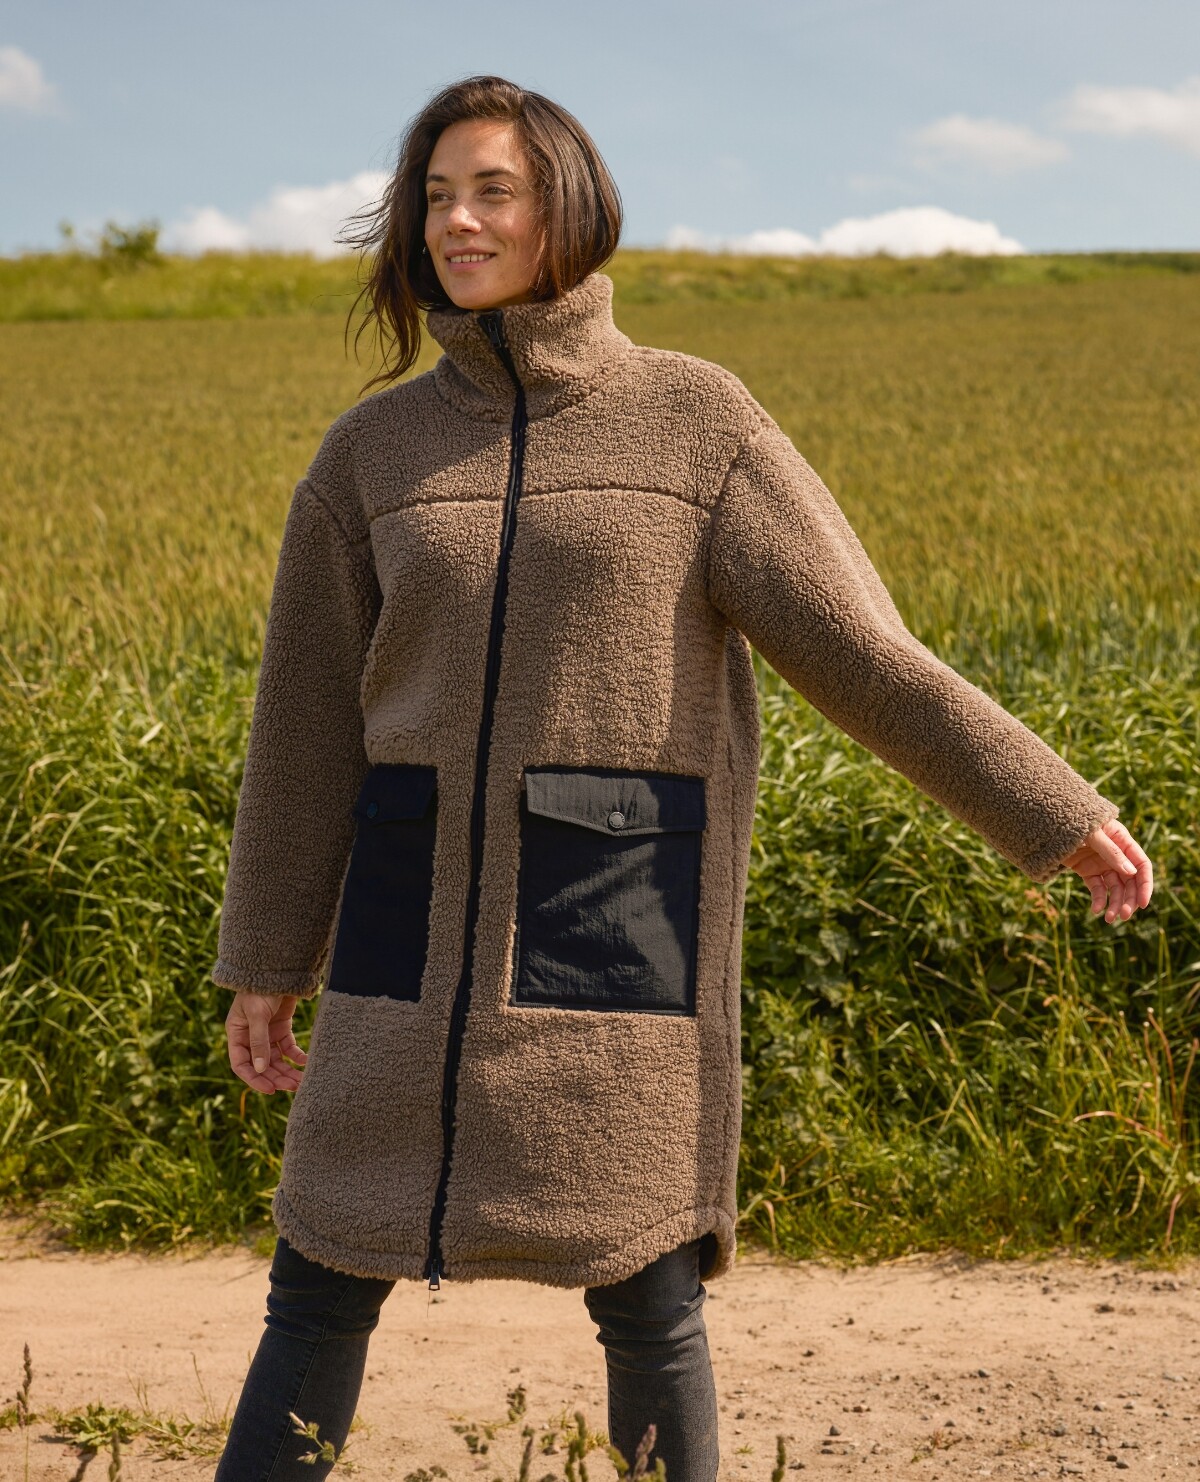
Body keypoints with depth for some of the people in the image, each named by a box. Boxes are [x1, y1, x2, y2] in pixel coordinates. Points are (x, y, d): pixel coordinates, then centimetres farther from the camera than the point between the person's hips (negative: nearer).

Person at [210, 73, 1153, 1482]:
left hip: (620, 918, -2)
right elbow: (312, 716, 10)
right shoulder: (372, 450, 7)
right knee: (322, 1275, 4)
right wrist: (265, 963, 11)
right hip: (427, 905, 3)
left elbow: (858, 652, -1)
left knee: (642, 1288, 1)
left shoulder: (699, 420, 0)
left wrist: (1053, 811, -5)